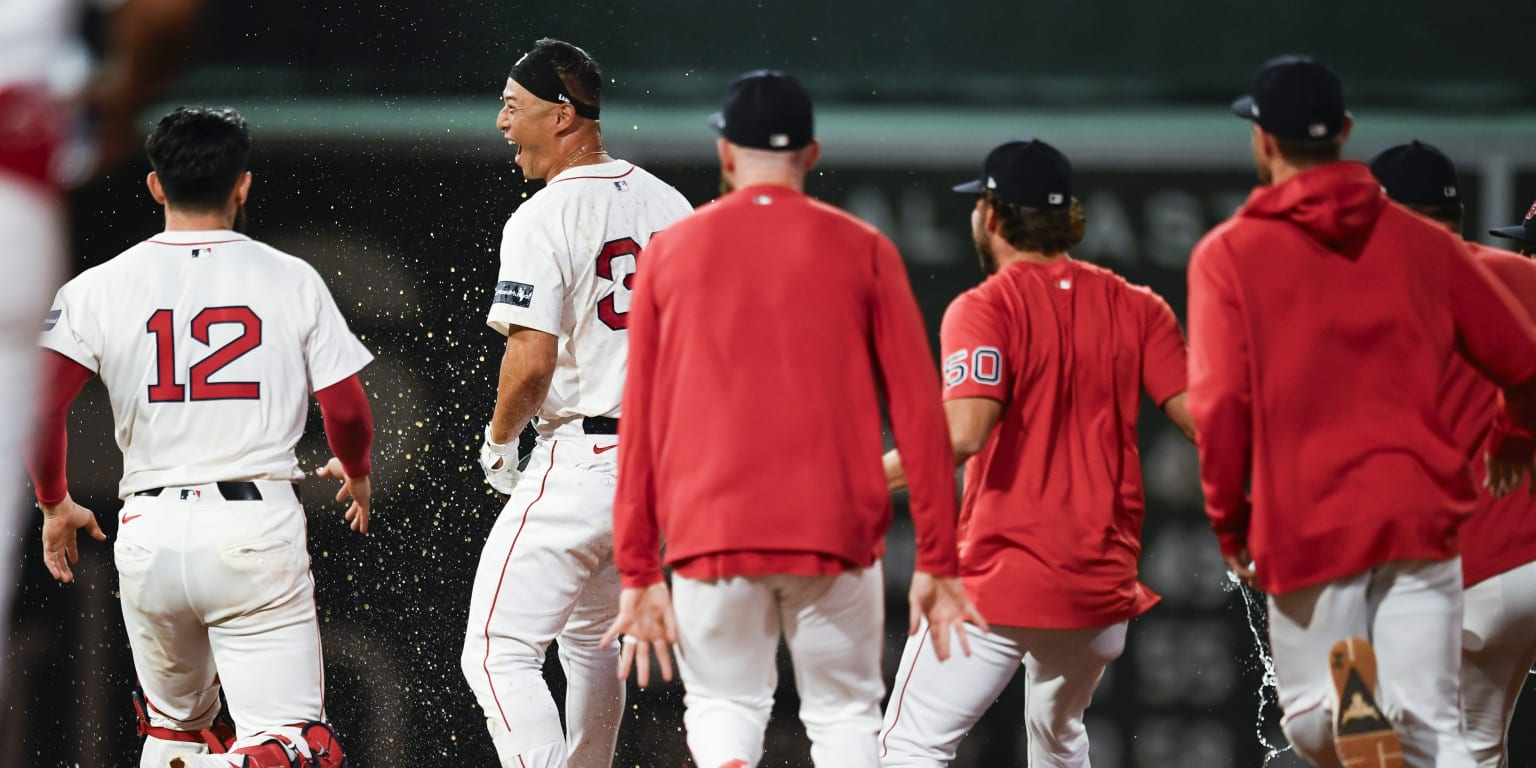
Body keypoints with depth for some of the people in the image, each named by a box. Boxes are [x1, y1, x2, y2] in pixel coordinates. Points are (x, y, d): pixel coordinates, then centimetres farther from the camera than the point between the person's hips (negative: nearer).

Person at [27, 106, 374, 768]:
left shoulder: (98, 289, 3)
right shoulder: (292, 280, 2)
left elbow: (36, 408, -4)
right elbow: (347, 414, 4)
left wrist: (55, 505, 13)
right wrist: (356, 473, 27)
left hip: (149, 533, 3)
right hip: (257, 527, -3)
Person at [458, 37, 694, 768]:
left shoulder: (544, 218, -14)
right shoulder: (669, 205, 10)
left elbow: (531, 360, -20)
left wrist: (498, 440, -3)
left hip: (579, 461, -8)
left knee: (498, 653, -10)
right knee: (590, 640, 25)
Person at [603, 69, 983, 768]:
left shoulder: (670, 252, 7)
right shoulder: (862, 251, 4)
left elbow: (639, 421, 7)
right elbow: (919, 411, 0)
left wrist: (637, 572, 10)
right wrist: (936, 560, 4)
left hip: (709, 533, 1)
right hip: (835, 529, -1)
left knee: (723, 704, 14)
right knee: (844, 712, 11)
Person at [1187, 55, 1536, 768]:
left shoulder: (1228, 254, 0)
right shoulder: (1421, 243, 8)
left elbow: (1220, 403, -9)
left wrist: (1228, 519, 4)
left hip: (1306, 525, -2)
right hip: (1422, 512, 2)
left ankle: (1350, 703, -26)